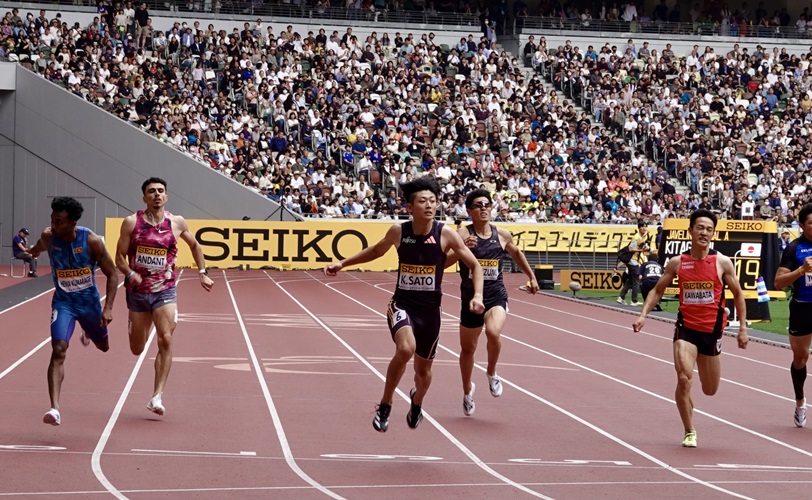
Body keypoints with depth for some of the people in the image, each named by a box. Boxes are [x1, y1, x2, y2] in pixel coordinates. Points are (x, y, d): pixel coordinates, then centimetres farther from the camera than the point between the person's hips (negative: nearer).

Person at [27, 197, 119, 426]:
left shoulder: (91, 241, -23)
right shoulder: (48, 237, -16)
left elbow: (112, 274, -15)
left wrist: (108, 308, -21)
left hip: (89, 301, 1)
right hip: (63, 302, -1)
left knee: (103, 346, 24)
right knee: (58, 351, -21)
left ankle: (88, 332, 62)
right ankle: (55, 408, -25)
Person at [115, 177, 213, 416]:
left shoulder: (177, 223, 0)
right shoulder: (132, 222, -4)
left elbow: (195, 246, 18)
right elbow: (120, 257, -1)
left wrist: (202, 273, 12)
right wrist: (130, 273, -19)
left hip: (164, 291, 0)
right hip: (137, 291, 0)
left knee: (165, 340, -17)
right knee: (137, 349, 10)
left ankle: (157, 396, -13)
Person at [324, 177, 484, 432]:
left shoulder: (446, 234, -11)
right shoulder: (398, 231, -7)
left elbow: (475, 265, -1)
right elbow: (376, 250, 16)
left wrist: (477, 295, -16)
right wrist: (343, 263, 14)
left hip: (430, 308, 1)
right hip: (402, 303, -1)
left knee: (423, 369, 15)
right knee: (406, 348, -32)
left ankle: (416, 402, 52)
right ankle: (385, 406, -11)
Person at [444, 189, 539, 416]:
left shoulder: (503, 235, 1)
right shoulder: (463, 234, -9)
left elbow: (516, 253, 23)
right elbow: (443, 263, -20)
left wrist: (531, 277, 26)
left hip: (496, 295, 0)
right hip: (470, 297, 0)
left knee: (493, 332, -30)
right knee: (467, 349, 14)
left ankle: (492, 374, -1)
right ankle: (467, 390, 42)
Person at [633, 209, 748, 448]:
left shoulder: (722, 262, -5)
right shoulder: (677, 263, -2)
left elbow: (738, 294, 5)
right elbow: (657, 290, 8)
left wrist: (743, 328, 4)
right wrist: (643, 315, -6)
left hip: (712, 330, 1)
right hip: (686, 328, 0)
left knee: (710, 390, 12)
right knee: (683, 379, -19)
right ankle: (689, 432, -1)